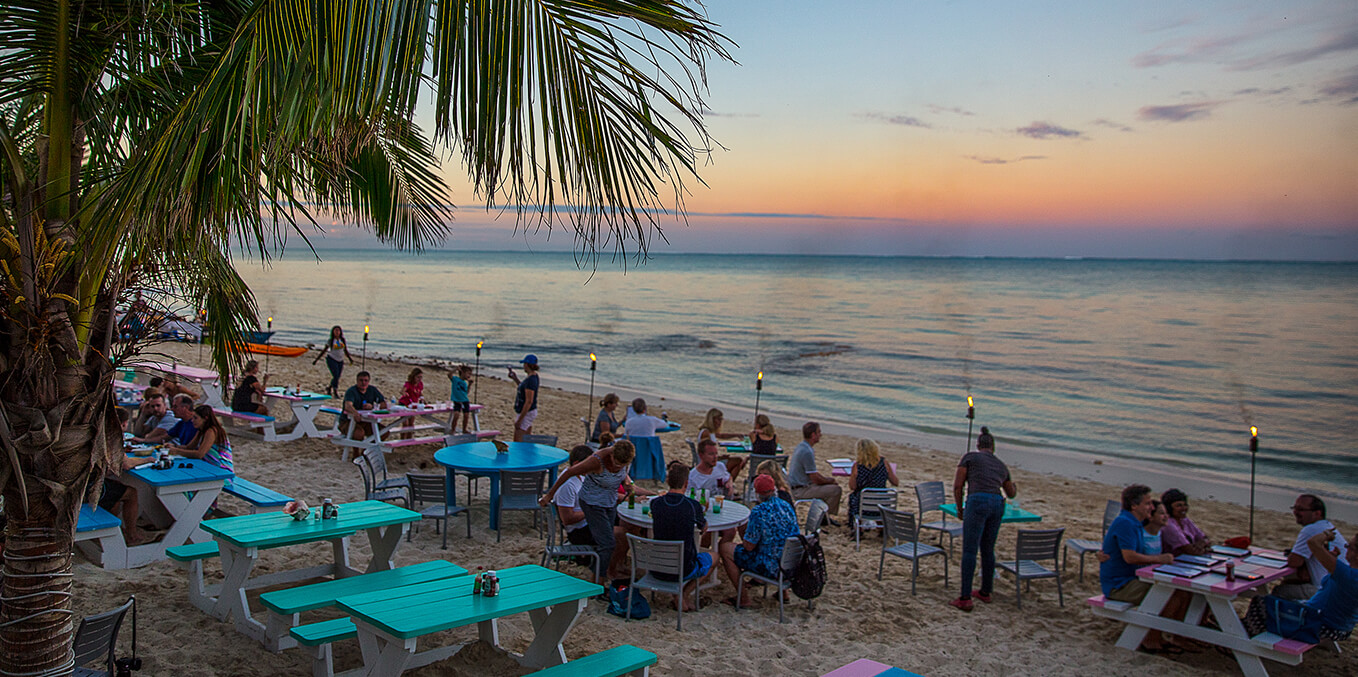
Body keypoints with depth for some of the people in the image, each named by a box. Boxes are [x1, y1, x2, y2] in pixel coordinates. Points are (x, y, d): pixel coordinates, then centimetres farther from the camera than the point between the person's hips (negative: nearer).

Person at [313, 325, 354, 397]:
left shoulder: (343, 340, 8)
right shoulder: (330, 341, -2)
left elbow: (346, 351, 15)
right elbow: (324, 351, 3)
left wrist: (350, 358, 4)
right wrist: (316, 359, 2)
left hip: (340, 361, 4)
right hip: (331, 359, -4)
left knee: (337, 377, 5)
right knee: (336, 375, -17)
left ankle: (329, 388, 29)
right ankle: (335, 391, -9)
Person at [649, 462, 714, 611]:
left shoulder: (656, 503, -7)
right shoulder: (693, 505, -15)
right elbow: (704, 527, 7)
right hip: (683, 571, -3)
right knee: (712, 557, 25)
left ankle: (680, 597, 13)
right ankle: (683, 595, 9)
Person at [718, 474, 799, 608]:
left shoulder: (758, 512, -22)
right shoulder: (787, 506, 1)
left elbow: (749, 546, -18)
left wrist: (743, 537, 6)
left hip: (772, 568, -8)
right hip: (791, 564, 8)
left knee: (724, 547, 5)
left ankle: (744, 597, 9)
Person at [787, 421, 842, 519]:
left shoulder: (801, 447, 11)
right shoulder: (807, 452, -22)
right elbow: (816, 479, -20)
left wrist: (827, 479, 10)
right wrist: (830, 480, -2)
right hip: (801, 490, -11)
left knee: (831, 486, 21)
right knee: (836, 490, -17)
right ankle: (823, 517, -1)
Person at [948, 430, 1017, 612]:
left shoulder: (970, 457, 11)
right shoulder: (1001, 465, 26)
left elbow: (957, 486, 4)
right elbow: (1011, 493, 42)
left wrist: (960, 509, 16)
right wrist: (1014, 487, 65)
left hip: (977, 502, -6)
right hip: (997, 505, 6)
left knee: (969, 550, -7)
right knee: (988, 550, 18)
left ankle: (965, 599, -11)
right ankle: (985, 592, 29)